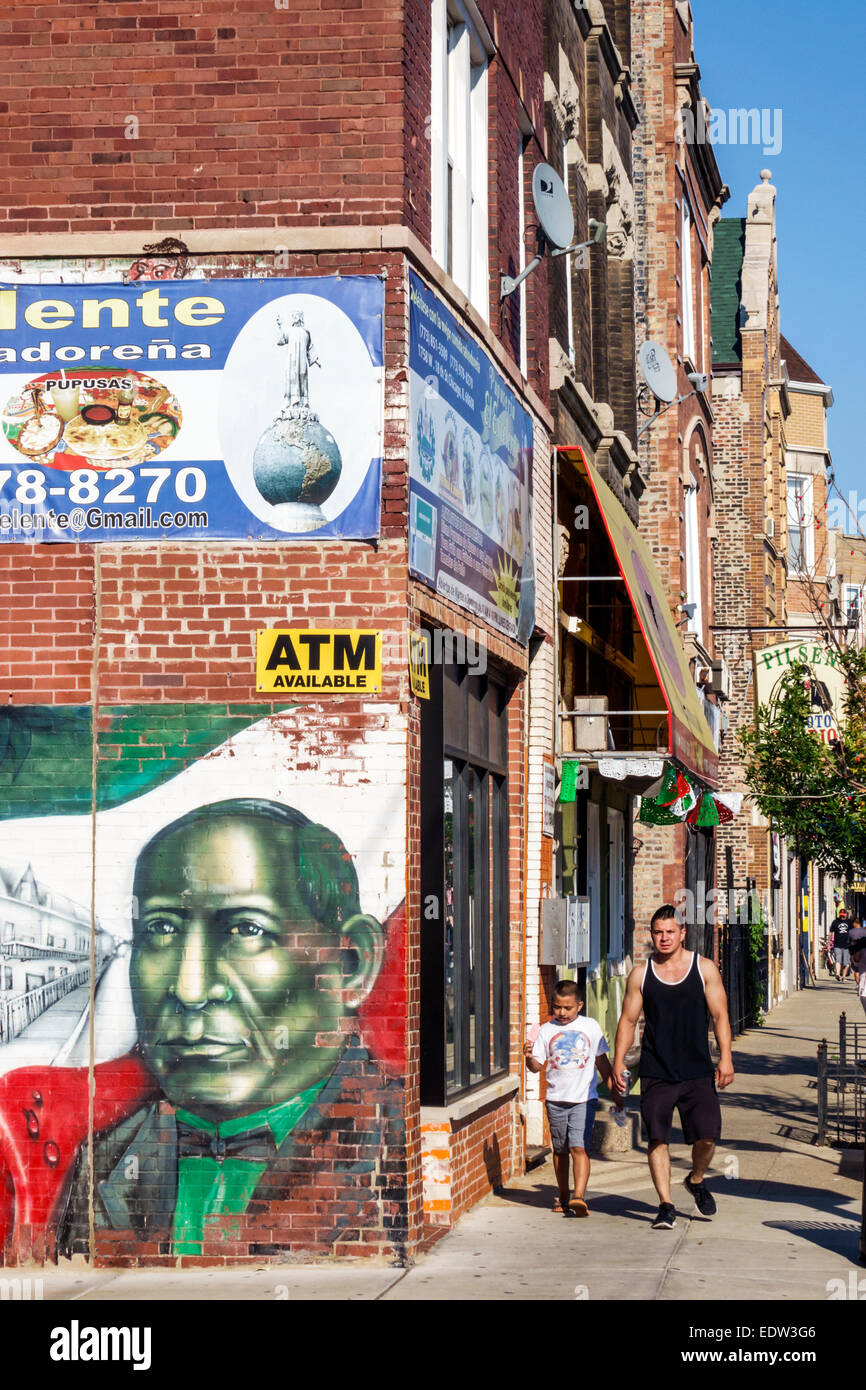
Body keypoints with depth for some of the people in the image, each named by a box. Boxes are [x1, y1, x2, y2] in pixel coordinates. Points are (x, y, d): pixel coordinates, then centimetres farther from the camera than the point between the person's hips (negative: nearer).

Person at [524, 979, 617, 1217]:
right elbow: (537, 1066, 2)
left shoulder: (590, 1027, 5)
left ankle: (579, 1196, -23)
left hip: (583, 1099, -2)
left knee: (579, 1146, -14)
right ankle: (563, 1196, 23)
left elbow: (602, 1061, 14)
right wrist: (529, 1057, -20)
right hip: (556, 1099, 2)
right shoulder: (546, 1030, 5)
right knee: (560, 1149, 11)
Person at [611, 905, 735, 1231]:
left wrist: (725, 1058, -8)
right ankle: (666, 1204, 2)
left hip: (697, 1071, 0)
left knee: (707, 1135, -8)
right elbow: (628, 1020, 8)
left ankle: (696, 1180, 22)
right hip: (656, 1073, 0)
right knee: (657, 1138, -6)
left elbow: (719, 1014, 2)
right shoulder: (641, 974, 5)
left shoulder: (704, 968, 4)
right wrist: (618, 1063, 1)